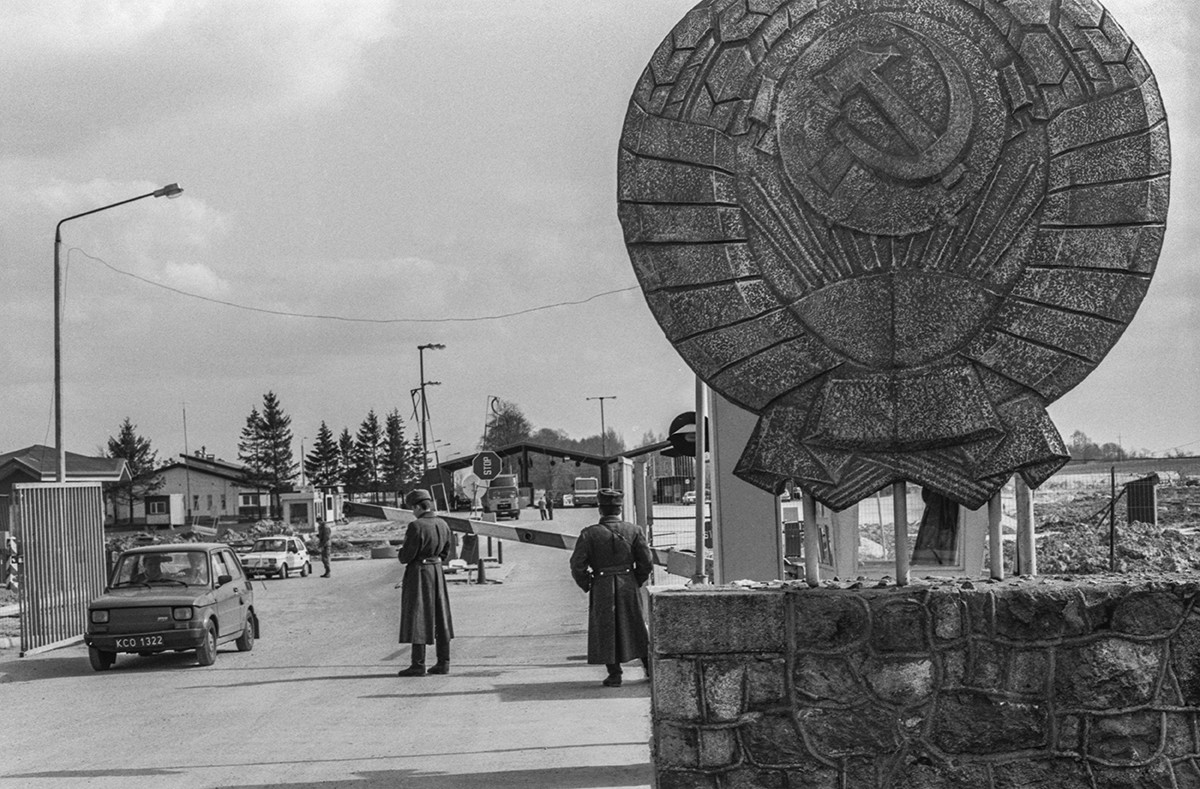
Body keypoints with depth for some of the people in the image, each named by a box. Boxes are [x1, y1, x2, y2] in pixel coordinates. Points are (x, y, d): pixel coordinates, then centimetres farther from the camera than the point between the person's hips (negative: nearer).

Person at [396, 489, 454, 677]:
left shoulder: (416, 526, -19)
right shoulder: (442, 525, 4)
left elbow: (406, 556, -17)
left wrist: (402, 554, 4)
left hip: (418, 573, -7)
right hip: (437, 572, 7)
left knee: (417, 618, -2)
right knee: (440, 617, 12)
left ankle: (418, 665, -2)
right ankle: (443, 663, 14)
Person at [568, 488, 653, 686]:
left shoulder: (589, 534, -8)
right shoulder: (633, 531, -3)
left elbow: (577, 565, -10)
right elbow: (647, 561, -3)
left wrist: (586, 585, 5)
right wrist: (637, 581, 12)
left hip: (602, 588, -2)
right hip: (628, 586, 2)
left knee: (606, 630, 7)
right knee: (636, 626, 16)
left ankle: (615, 675, 7)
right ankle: (650, 666, 18)